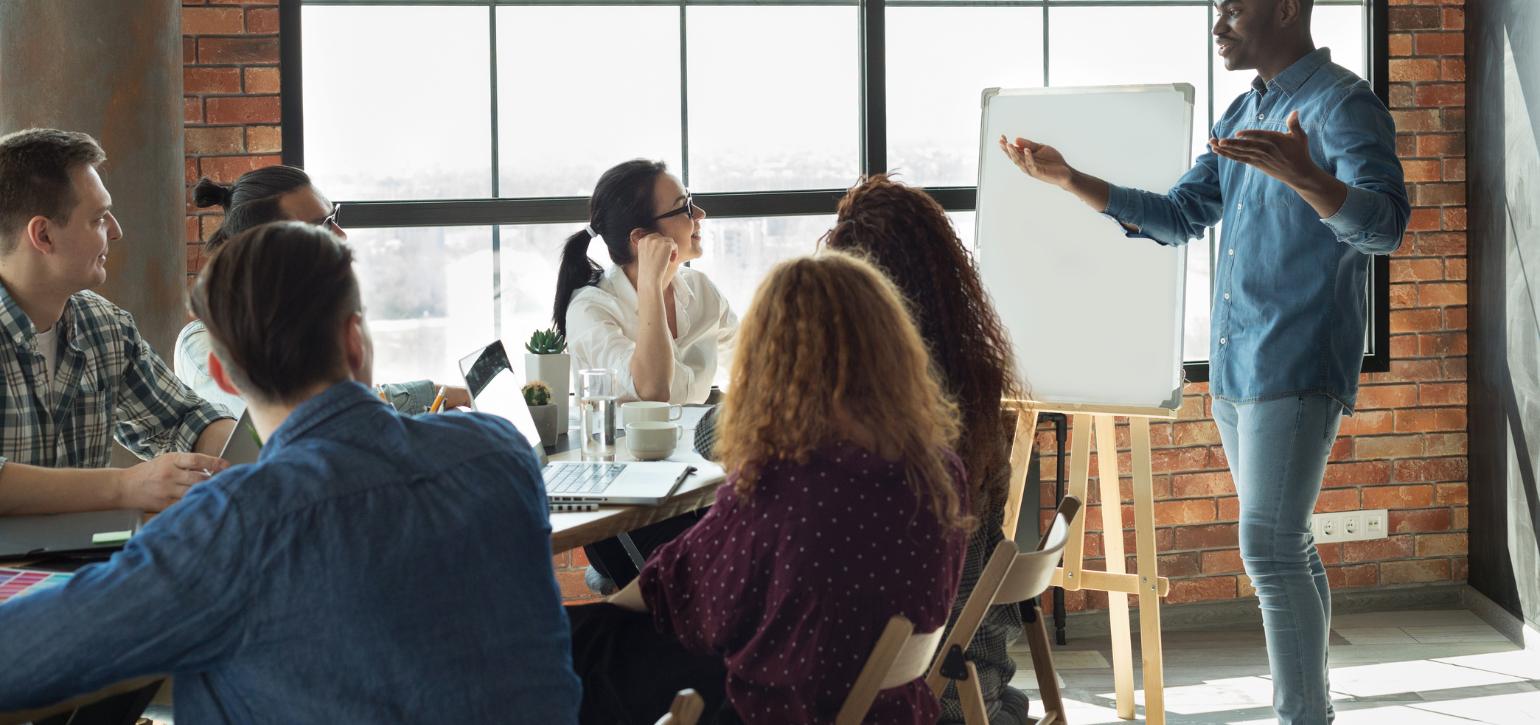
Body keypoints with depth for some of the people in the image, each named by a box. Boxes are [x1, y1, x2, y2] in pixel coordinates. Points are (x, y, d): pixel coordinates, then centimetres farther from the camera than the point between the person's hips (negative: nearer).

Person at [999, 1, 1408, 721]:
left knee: (1269, 551, -13)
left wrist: (1305, 178, -42)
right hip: (1233, 367, 9)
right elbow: (1179, 217, 22)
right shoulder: (1243, 114, 17)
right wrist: (1069, 180, 13)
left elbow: (1384, 225, -23)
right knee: (1284, 549, 12)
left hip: (1295, 369, -9)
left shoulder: (1343, 105, -11)